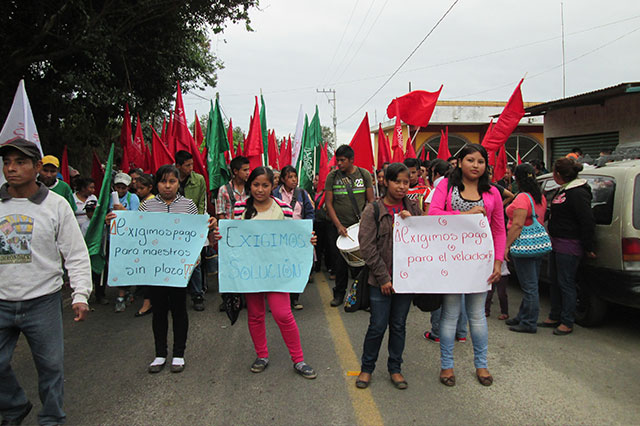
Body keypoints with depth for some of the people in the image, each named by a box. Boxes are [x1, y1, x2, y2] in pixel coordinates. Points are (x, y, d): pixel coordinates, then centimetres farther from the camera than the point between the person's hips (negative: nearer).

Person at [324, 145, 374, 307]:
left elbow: (371, 201, 2)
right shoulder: (332, 177, 0)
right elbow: (328, 203, -2)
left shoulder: (364, 174, 1)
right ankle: (339, 293, 20)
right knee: (340, 261, 5)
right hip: (339, 227, 0)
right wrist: (338, 225, -11)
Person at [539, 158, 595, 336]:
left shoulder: (577, 193, -18)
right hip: (557, 244, 10)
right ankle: (555, 317, 27)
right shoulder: (563, 190, 13)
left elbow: (588, 222, -20)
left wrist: (588, 248, -16)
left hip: (569, 247, -10)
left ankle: (567, 322, 9)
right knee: (555, 282, 16)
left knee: (566, 283, -2)